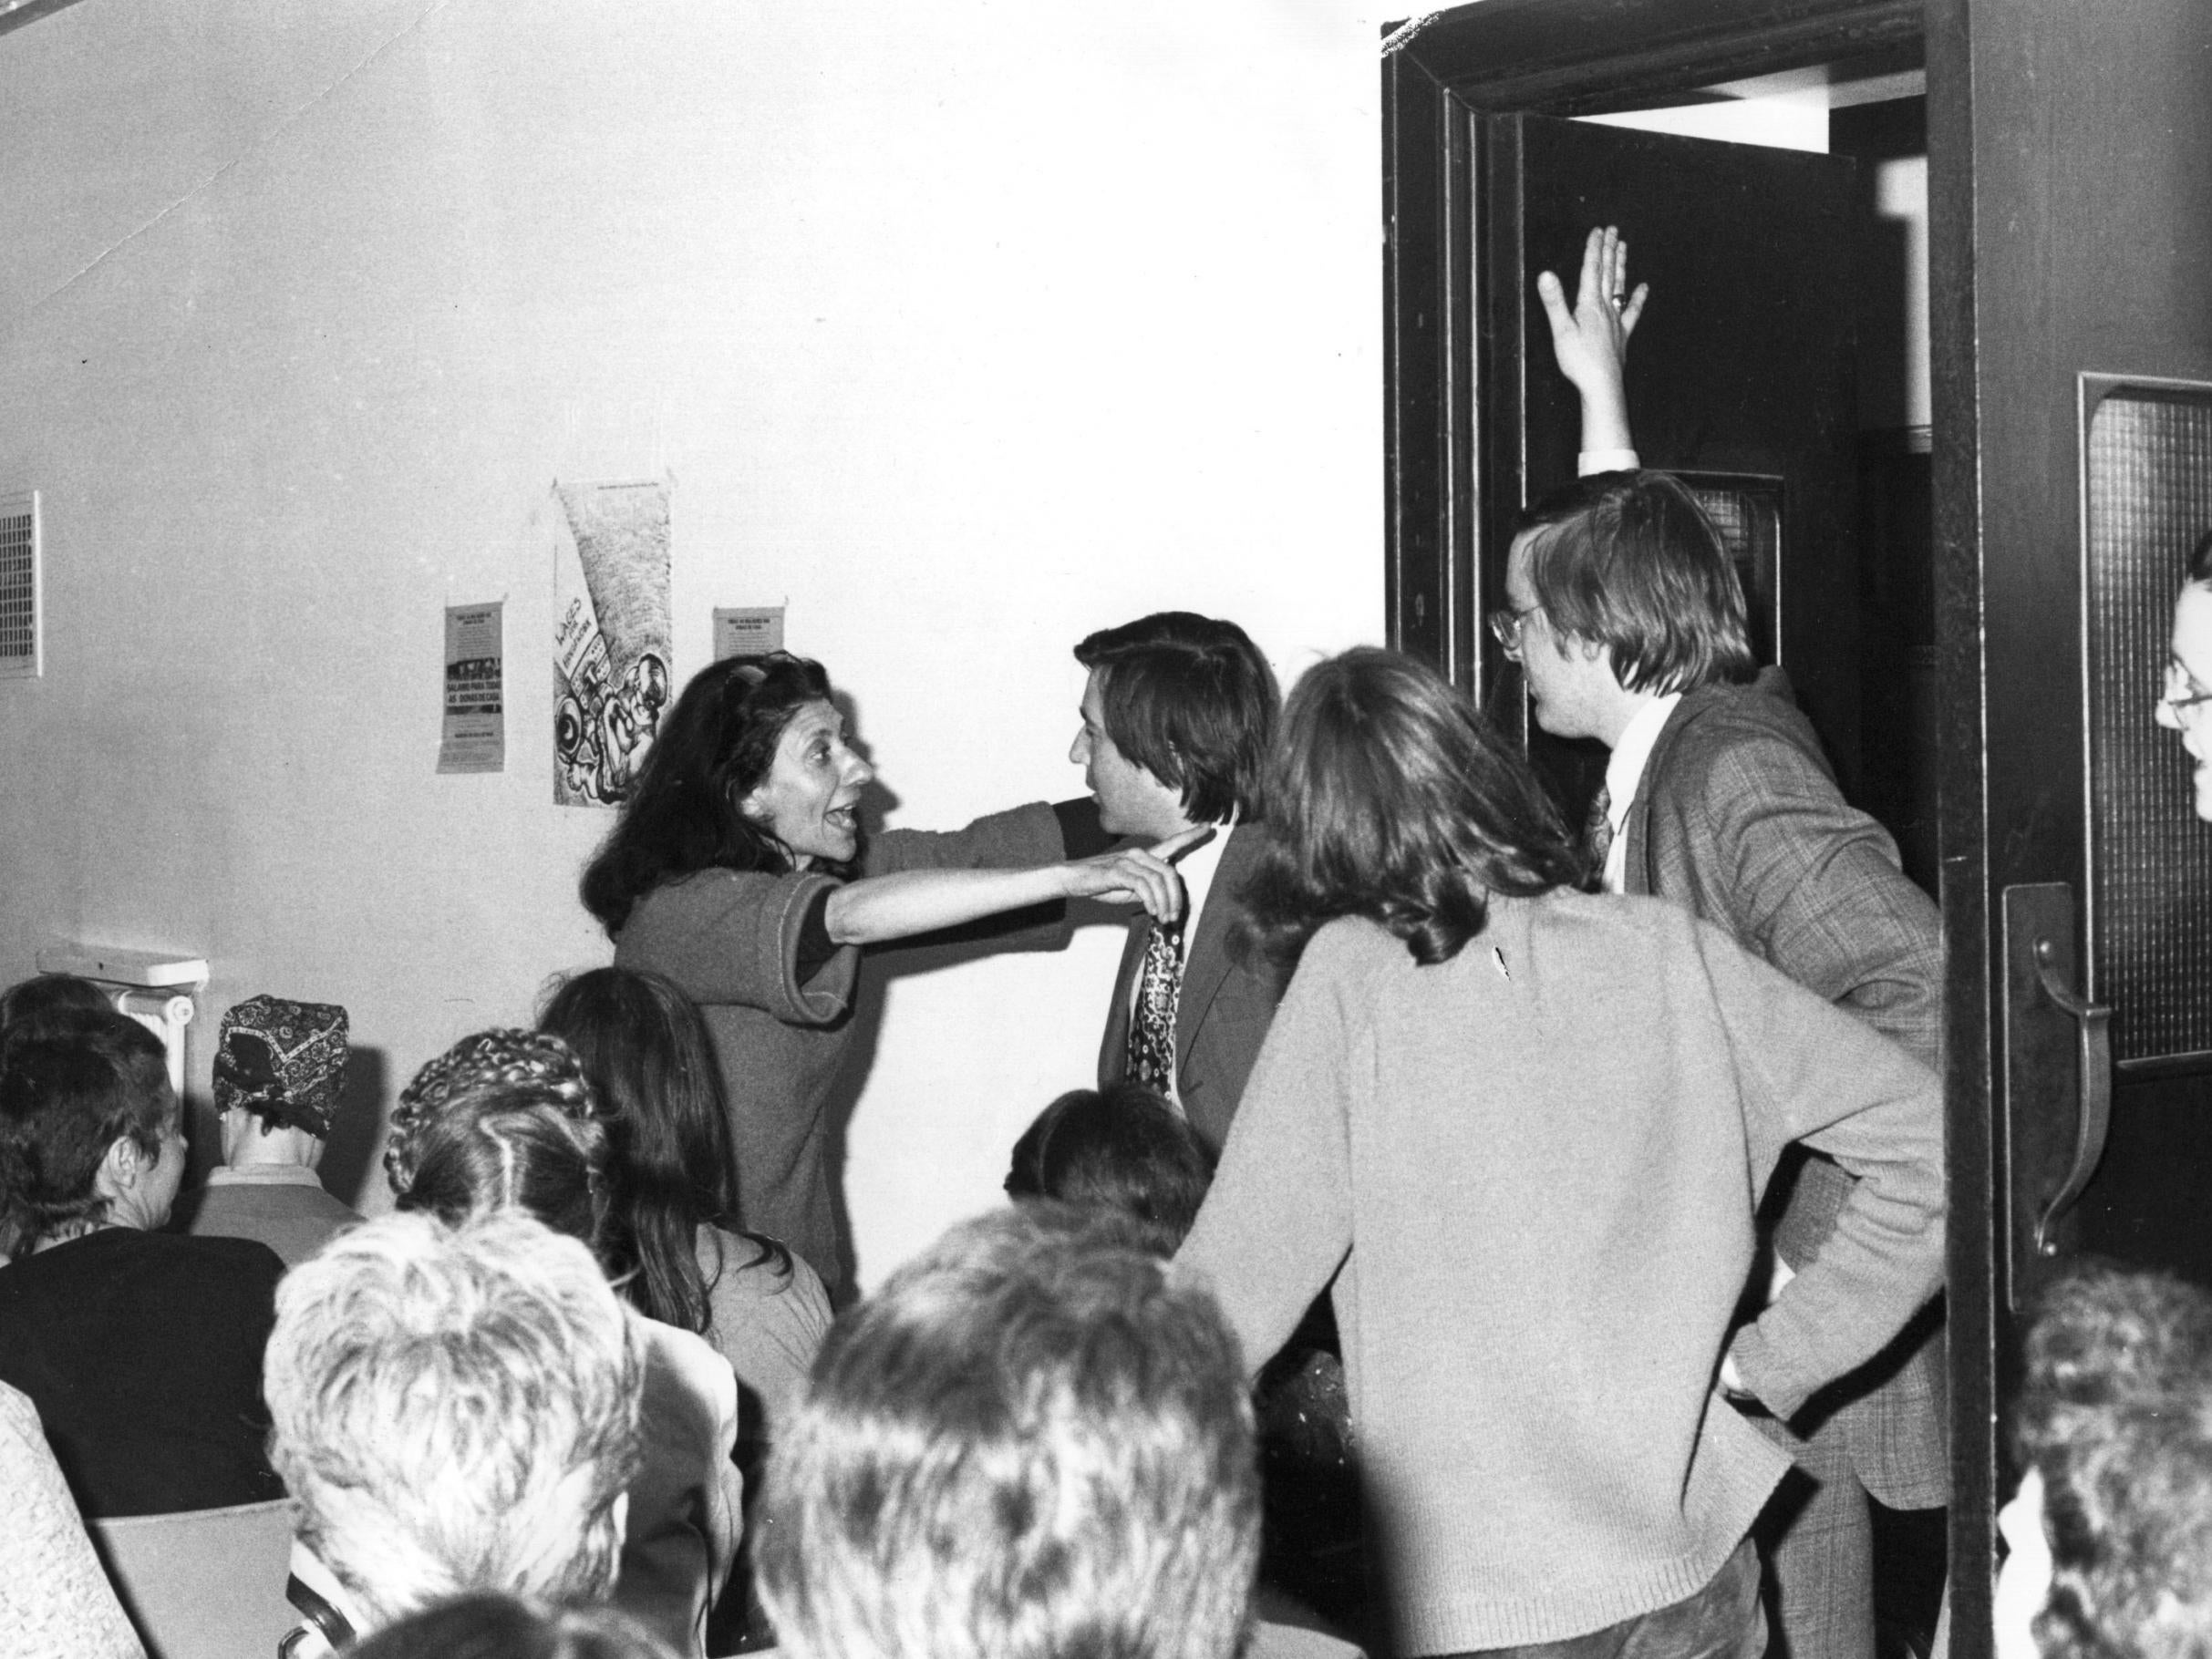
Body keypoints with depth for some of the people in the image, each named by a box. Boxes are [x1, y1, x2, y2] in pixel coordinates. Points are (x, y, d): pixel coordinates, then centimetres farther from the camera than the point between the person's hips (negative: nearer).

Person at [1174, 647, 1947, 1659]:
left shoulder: (1354, 977, -11)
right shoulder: (1667, 952, -1)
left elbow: (1234, 1291, -13)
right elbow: (1927, 1141, 0)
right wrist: (1776, 1359, 4)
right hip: (1693, 1576, 4)